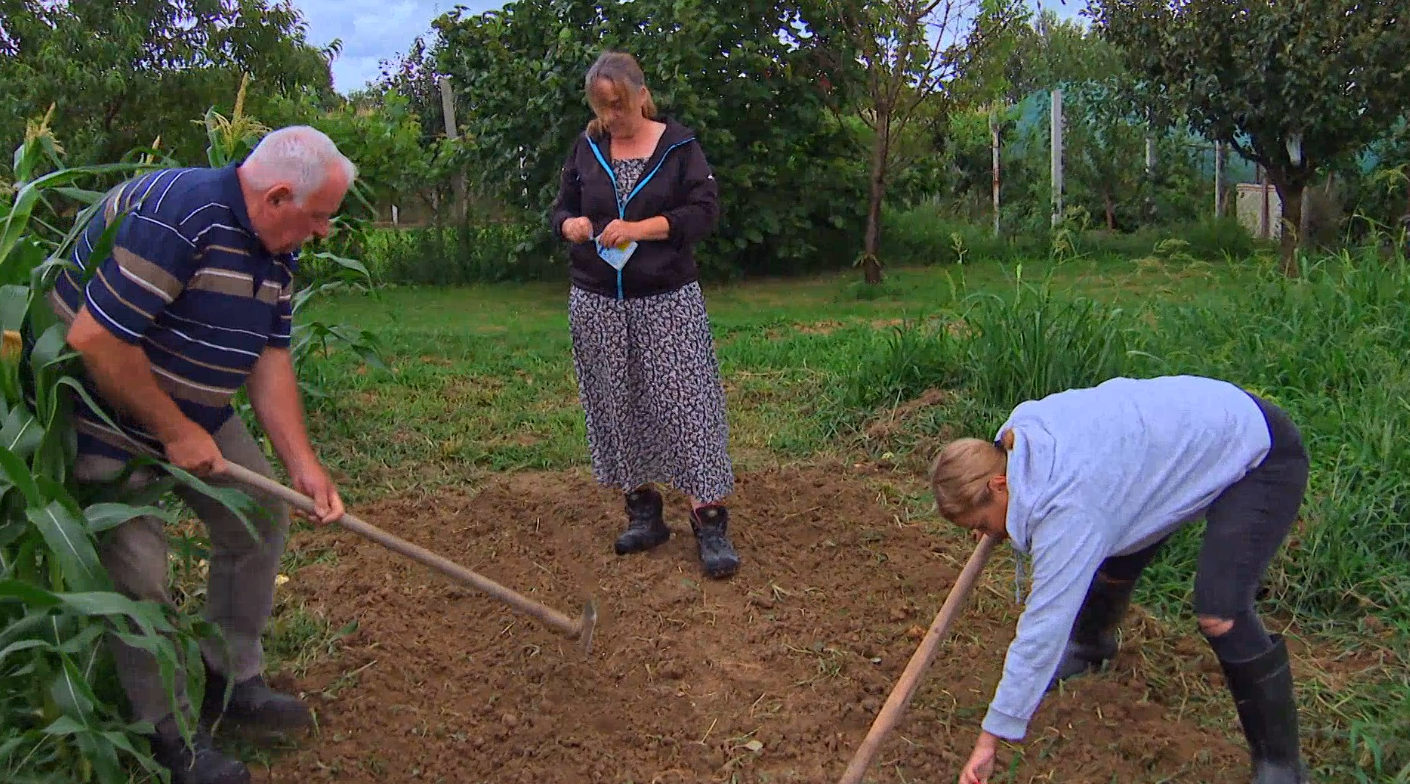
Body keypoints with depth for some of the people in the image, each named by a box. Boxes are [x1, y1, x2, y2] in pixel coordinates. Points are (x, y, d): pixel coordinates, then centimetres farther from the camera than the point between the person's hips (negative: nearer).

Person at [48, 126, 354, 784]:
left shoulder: (275, 249, -1)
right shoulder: (175, 213, -30)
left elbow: (269, 360, 0)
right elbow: (94, 341, -32)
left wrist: (302, 465, -8)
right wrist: (176, 432, -22)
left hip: (192, 411, 9)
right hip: (102, 415, -9)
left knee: (260, 511, 8)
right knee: (136, 569, -5)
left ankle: (231, 680, 24)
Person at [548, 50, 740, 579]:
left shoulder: (678, 146, 0)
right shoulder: (587, 148, 9)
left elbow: (705, 211, -6)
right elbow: (562, 207, 16)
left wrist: (642, 228, -18)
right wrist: (569, 224, -9)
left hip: (668, 300, -4)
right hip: (597, 302, 4)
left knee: (685, 402, -9)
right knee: (617, 408, 8)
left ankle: (710, 521, -5)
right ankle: (643, 513, 22)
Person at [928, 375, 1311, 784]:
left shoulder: (1069, 508, -35)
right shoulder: (1021, 426, -12)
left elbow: (1044, 625, -35)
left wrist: (990, 738, -31)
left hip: (1265, 455, -9)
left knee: (1219, 612, -22)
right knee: (1115, 558, 15)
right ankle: (1091, 647, 48)